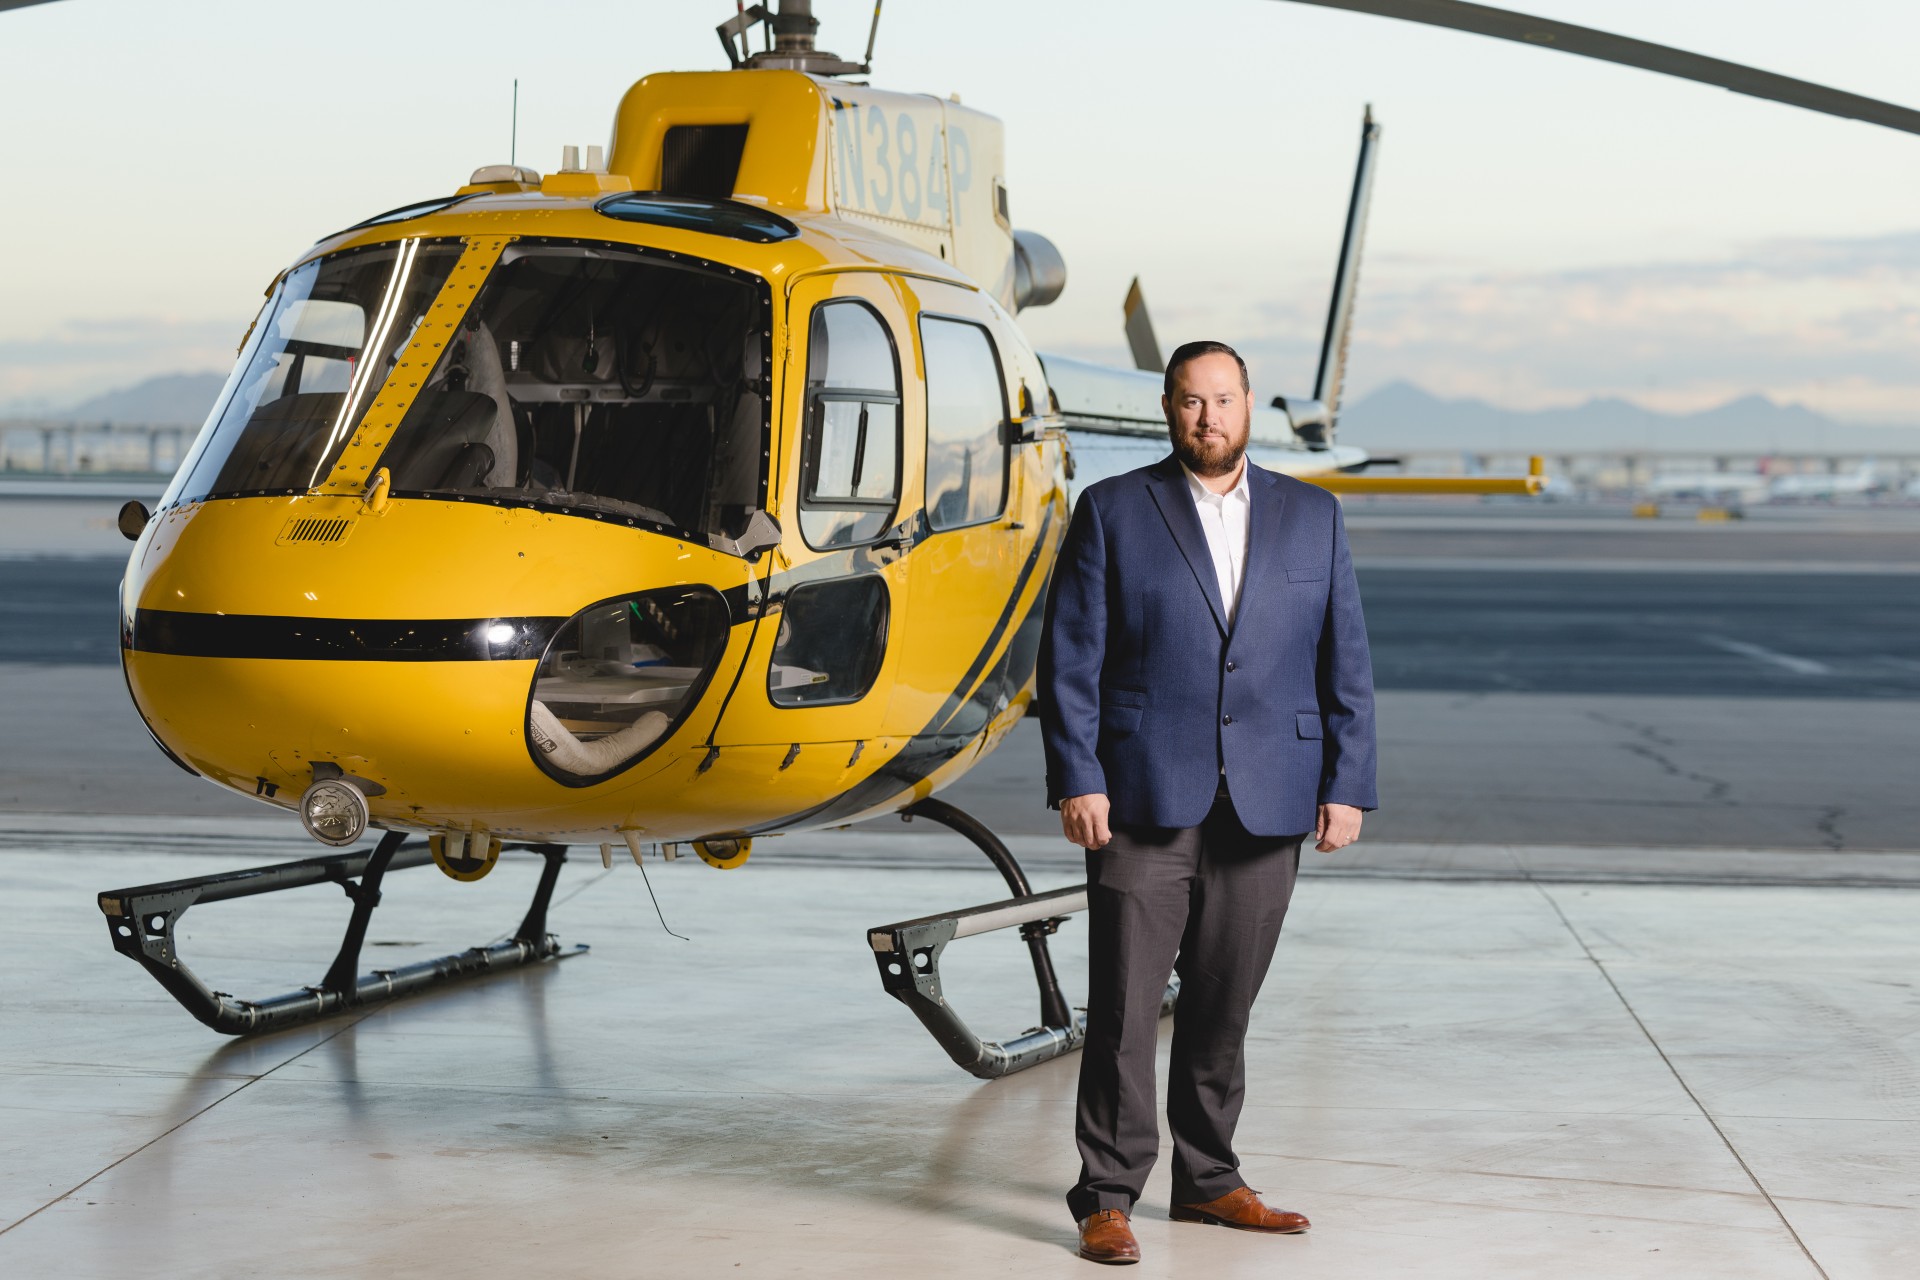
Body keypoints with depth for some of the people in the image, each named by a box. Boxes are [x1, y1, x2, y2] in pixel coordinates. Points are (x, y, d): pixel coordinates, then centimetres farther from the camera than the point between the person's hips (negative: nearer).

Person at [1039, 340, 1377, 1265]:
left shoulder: (1312, 518, 10)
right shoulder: (1111, 511, 3)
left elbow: (1345, 662, 9)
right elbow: (1069, 659, -1)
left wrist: (1347, 786, 2)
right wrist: (1075, 781, -9)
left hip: (1266, 806, 3)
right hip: (1144, 801, -2)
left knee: (1224, 1002, 9)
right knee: (1124, 1004, -4)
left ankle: (1207, 1178, 21)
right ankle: (1107, 1196, 2)